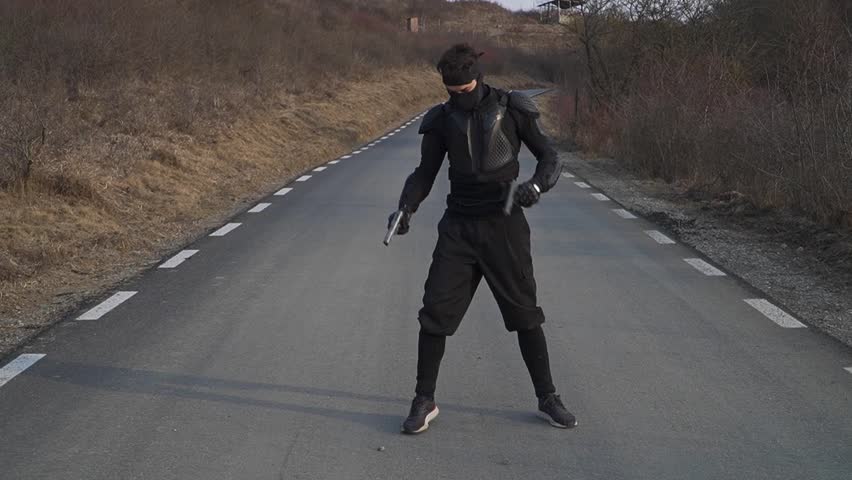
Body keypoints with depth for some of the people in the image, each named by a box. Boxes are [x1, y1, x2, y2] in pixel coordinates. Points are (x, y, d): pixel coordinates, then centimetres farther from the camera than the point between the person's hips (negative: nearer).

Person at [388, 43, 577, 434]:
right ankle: (424, 401, 9)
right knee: (435, 312, -4)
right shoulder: (442, 119, 3)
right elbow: (425, 172, 7)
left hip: (504, 226, -2)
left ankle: (547, 399, 19)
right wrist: (406, 207, -12)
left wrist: (536, 185, -24)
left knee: (524, 314, 5)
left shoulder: (511, 109, -4)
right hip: (458, 228, 2)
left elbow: (550, 158, -2)